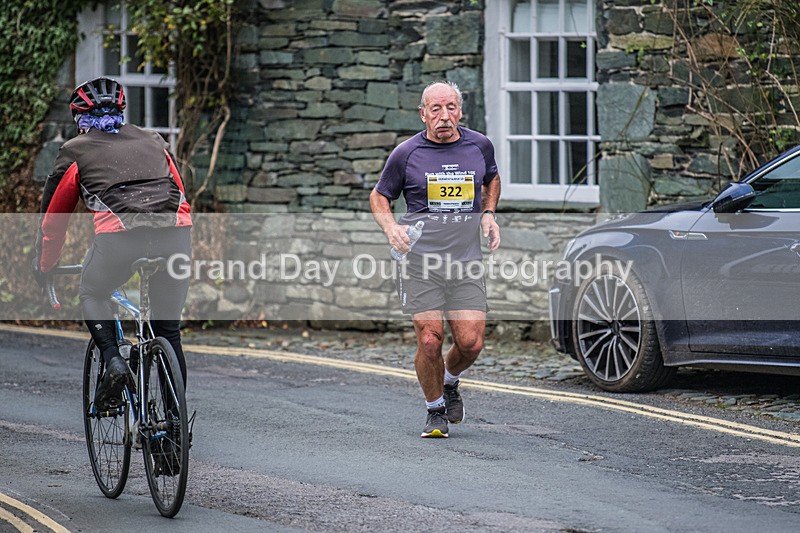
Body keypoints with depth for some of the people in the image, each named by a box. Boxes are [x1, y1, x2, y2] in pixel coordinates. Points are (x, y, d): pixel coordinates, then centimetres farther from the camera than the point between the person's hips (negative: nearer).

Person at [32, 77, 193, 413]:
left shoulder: (75, 151, 22)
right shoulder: (152, 141, 31)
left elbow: (52, 218, 28)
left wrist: (43, 269, 42)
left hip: (119, 234, -3)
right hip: (177, 232, 3)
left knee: (93, 296, 26)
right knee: (168, 329, 18)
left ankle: (113, 361, 2)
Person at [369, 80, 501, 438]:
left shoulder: (479, 146, 7)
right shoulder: (406, 153, -1)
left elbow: (491, 180, 29)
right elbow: (379, 196, 12)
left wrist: (488, 214, 11)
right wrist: (391, 228, -7)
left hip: (466, 261, 2)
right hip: (419, 261, -2)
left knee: (471, 342, -7)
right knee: (430, 340, -10)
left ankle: (450, 381, 28)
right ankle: (436, 410, 14)